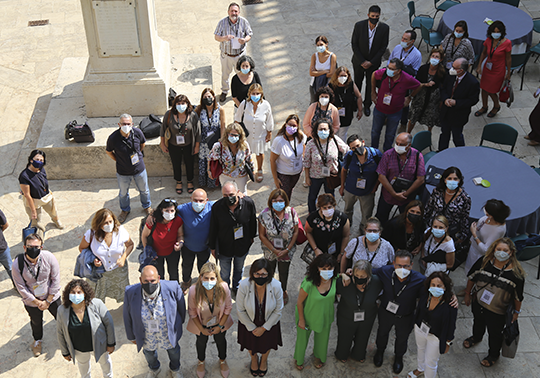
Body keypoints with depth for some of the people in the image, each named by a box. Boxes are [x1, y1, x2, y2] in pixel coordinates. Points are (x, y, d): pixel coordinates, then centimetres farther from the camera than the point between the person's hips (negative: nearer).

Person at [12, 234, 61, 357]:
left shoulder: (49, 258, -24)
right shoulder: (17, 264, -26)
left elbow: (56, 280, -14)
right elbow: (21, 288, -17)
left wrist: (48, 301, -13)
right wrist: (37, 302, -15)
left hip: (51, 297, 0)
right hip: (31, 301, 0)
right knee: (36, 322, 24)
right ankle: (37, 340, 56)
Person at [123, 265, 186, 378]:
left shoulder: (172, 288, -32)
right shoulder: (131, 293, -30)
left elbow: (181, 307, -9)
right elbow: (128, 317, -12)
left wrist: (180, 322, 7)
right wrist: (131, 336, 1)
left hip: (169, 333, 0)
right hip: (146, 336, 0)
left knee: (173, 351, 30)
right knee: (149, 352, 32)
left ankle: (175, 368, 65)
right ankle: (154, 369, 67)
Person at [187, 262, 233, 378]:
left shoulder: (223, 287, -33)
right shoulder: (194, 290, -35)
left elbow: (228, 307, -14)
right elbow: (192, 312, -17)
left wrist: (220, 326, -11)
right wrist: (202, 329, -11)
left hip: (219, 323, 1)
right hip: (201, 324, -1)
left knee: (221, 341, 29)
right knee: (201, 342, 29)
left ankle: (222, 360, 61)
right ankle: (201, 361, 62)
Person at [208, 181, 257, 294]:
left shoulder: (248, 203, -23)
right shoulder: (217, 207, -26)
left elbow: (253, 221, -3)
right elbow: (213, 228, -11)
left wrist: (251, 237, 10)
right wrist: (212, 247, -1)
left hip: (243, 245, 2)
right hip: (224, 247, -2)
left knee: (239, 269, 28)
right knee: (225, 273, 19)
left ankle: (236, 287, 58)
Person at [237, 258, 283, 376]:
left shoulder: (276, 286, -32)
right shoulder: (244, 285, -34)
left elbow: (278, 310, -15)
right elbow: (240, 311, -18)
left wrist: (264, 328, -11)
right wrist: (252, 328, -10)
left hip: (268, 323, 0)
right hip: (249, 323, 0)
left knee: (266, 345, 28)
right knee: (251, 345, 28)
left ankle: (264, 360, 64)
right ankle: (254, 360, 64)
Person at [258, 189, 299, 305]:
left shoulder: (291, 213, -19)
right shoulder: (264, 214, -23)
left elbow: (295, 232, -10)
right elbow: (262, 235, -15)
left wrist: (287, 249, -15)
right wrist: (274, 250, -18)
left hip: (287, 250, 1)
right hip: (270, 250, -1)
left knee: (284, 272, 24)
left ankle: (283, 291, 52)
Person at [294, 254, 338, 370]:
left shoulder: (334, 279, -25)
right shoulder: (309, 284, -40)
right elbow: (299, 302, -24)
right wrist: (301, 320, -11)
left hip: (325, 316, 4)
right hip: (307, 316, -3)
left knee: (322, 338, 30)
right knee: (303, 338, 26)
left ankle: (318, 356, 64)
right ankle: (299, 359, 58)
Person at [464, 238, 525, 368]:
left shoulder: (516, 273, -27)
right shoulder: (484, 262, -19)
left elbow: (518, 296, -13)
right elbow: (472, 277, -2)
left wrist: (516, 311, -3)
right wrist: (468, 293, 8)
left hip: (498, 312, -3)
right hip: (478, 303, 3)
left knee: (494, 333, 19)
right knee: (478, 323, 32)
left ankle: (493, 354, 49)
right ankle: (476, 337, 66)